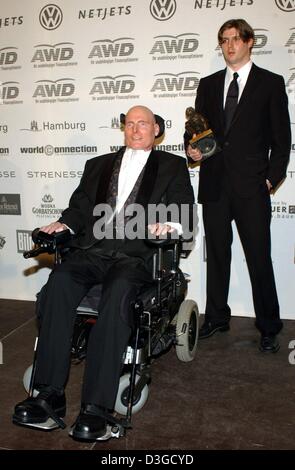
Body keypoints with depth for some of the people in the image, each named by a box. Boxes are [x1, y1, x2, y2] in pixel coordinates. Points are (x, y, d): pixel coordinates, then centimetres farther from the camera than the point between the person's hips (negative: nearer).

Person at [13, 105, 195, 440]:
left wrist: (169, 224, -17)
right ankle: (50, 394, -24)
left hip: (138, 253, -3)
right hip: (93, 249, 3)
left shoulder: (173, 166, 18)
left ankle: (96, 406, -31)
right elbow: (81, 205, 22)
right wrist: (65, 222, 1)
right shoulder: (98, 165, 28)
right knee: (59, 281, -27)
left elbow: (184, 211, 6)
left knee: (118, 291, -34)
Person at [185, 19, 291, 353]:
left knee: (259, 259, -2)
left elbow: (281, 137, 3)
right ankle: (217, 318, 26)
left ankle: (268, 328, 13)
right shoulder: (208, 84, 15)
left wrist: (272, 177, -5)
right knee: (216, 256, 11)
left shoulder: (271, 83, 4)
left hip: (251, 187, -3)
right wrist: (191, 147, -4)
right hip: (214, 186, 4)